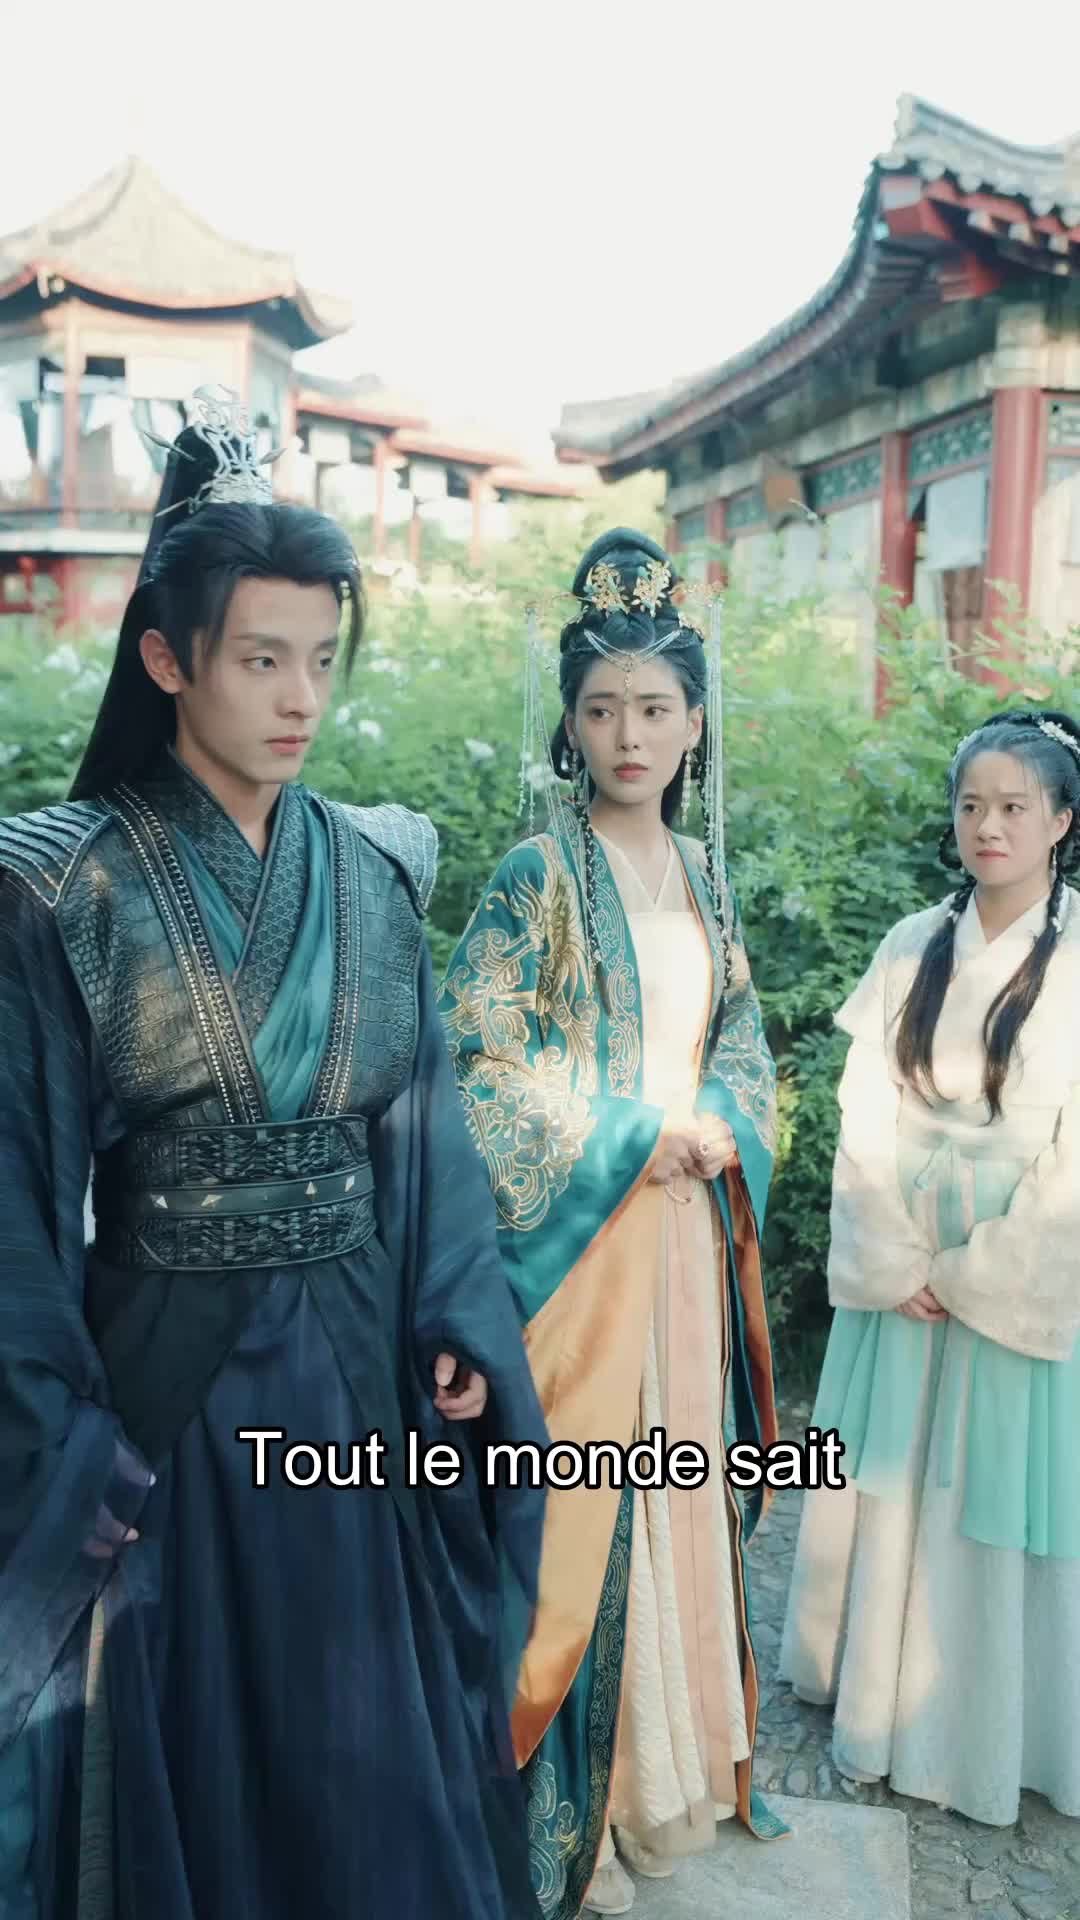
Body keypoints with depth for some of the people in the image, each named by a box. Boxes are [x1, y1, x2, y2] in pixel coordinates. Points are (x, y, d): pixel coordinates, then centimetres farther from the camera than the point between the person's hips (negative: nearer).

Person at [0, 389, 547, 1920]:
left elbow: (425, 1120, 5)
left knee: (373, 1747, 17)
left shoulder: (373, 872, 1)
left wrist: (455, 1325, -1)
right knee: (193, 1734, 15)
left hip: (361, 1362, 3)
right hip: (171, 1372, -3)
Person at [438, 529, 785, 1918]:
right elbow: (474, 1057, -15)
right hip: (577, 1235, -6)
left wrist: (716, 1118, -6)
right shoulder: (541, 872, -11)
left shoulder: (700, 870, 8)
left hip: (685, 1229, 6)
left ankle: (671, 1744, 37)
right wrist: (630, 1136, -15)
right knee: (584, 1499, 3)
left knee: (675, 1486, 16)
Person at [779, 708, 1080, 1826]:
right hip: (901, 1274, 3)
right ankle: (877, 1704, 34)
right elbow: (868, 1116, 0)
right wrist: (893, 1263, -8)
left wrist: (975, 1273, -11)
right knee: (891, 1491, 14)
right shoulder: (913, 949, 1)